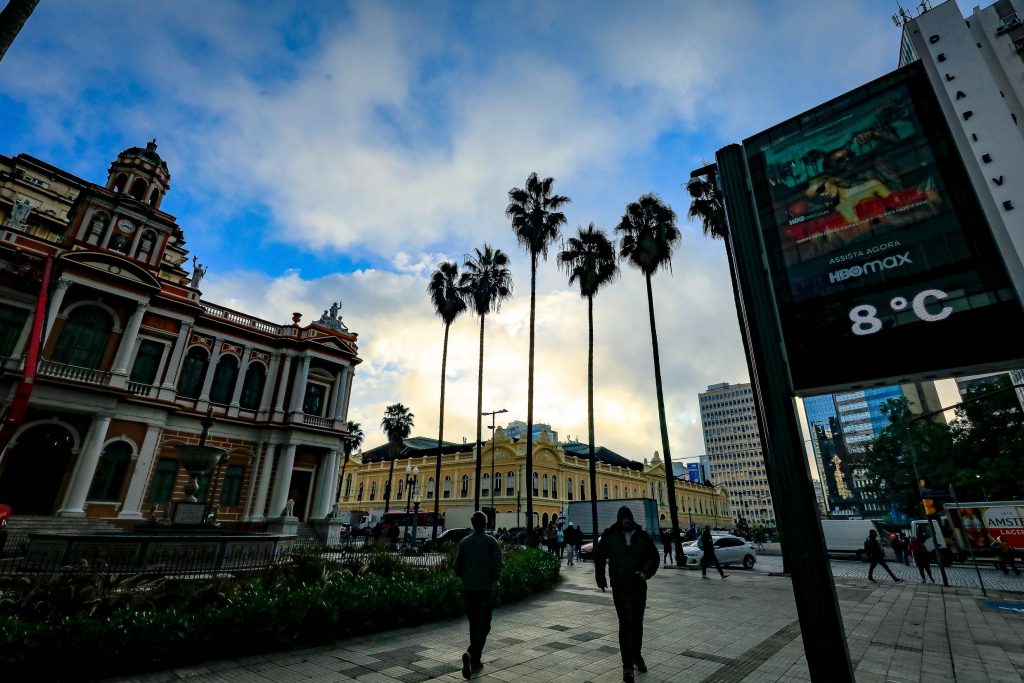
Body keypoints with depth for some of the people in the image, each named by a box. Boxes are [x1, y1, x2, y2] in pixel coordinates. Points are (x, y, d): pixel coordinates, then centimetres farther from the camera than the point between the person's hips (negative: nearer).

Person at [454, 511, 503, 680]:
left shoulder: (464, 542, 2)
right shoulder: (491, 542, -9)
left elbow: (457, 568, 6)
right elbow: (497, 566, -13)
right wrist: (493, 578, 5)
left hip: (468, 589, 4)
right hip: (486, 589, -4)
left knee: (473, 624, 17)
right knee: (483, 626, 4)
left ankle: (475, 662, 23)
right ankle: (470, 654, -16)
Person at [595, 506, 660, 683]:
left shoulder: (642, 536, -1)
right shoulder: (610, 535, -6)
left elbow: (654, 556, 4)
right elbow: (599, 557, 2)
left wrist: (645, 571, -12)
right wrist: (601, 579, 0)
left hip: (639, 586, 3)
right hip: (620, 587, -3)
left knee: (637, 622, 17)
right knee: (626, 623, -8)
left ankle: (637, 656, 37)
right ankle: (627, 665, 1)